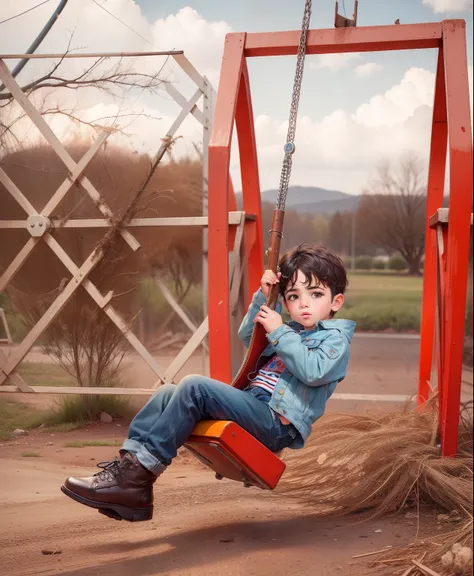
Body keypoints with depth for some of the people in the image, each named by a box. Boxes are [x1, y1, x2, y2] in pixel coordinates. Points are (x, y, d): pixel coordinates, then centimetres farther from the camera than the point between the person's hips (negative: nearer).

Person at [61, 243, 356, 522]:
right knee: (168, 393, -5)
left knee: (194, 387, -25)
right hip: (253, 409, 9)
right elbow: (248, 337, 34)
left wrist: (279, 332, -13)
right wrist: (263, 296, 18)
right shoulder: (293, 330, 24)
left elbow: (313, 370, -19)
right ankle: (130, 460, -19)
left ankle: (138, 473, -28)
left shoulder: (336, 338, 1)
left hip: (276, 422, -9)